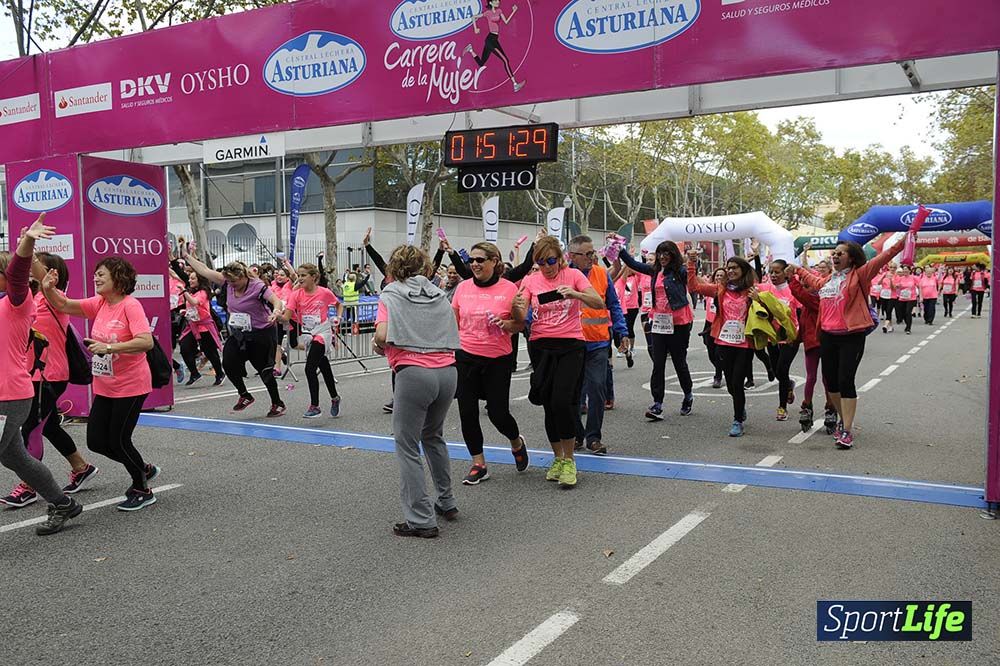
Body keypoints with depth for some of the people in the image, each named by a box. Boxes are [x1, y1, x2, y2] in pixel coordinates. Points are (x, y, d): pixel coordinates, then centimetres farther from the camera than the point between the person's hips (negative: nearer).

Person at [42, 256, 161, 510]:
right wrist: (48, 288, -12)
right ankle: (144, 469, 30)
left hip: (130, 387, -8)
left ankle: (143, 490, 20)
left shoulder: (130, 305, -17)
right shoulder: (99, 304, 6)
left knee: (118, 441, -1)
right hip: (105, 387, 8)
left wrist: (109, 347, -31)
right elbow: (64, 305, 7)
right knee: (96, 441, 9)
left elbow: (146, 341, -28)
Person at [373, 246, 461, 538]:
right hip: (447, 371, 6)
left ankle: (421, 519, 4)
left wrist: (379, 346, 9)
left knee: (407, 446, 4)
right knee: (433, 437, 25)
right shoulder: (439, 295, 17)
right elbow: (452, 337, 12)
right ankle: (446, 503, 33)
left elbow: (382, 334, -12)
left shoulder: (391, 294, 4)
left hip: (413, 373, -6)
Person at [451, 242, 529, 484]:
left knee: (498, 412, -2)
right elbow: (454, 323, 12)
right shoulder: (463, 287, 3)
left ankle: (517, 443, 33)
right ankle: (478, 464, 19)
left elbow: (521, 324, 1)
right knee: (467, 412, 3)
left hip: (498, 359, -3)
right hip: (465, 357, 3)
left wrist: (507, 324, -19)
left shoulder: (509, 289, -6)